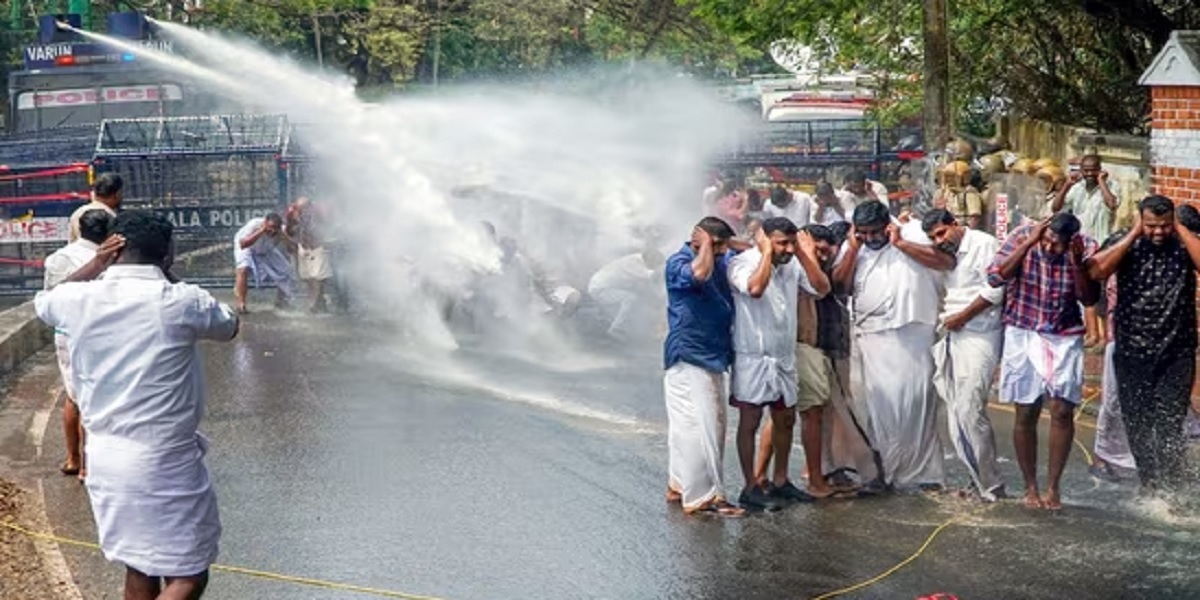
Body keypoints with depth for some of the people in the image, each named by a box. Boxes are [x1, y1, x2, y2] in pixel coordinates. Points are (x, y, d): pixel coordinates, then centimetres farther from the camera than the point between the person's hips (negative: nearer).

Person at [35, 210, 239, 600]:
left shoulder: (81, 299, -3)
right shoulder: (180, 302, -15)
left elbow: (44, 303, 23)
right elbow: (229, 327, 7)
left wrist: (93, 266, 14)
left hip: (105, 457, 6)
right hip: (165, 461, -6)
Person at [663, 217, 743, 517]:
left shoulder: (719, 262, 14)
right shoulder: (678, 262, -12)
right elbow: (699, 274, -33)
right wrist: (706, 243, -19)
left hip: (712, 357, 9)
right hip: (689, 358, -9)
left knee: (688, 427, 15)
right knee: (700, 427, -11)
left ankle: (680, 485, 24)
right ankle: (702, 495, -10)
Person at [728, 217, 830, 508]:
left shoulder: (793, 264, 6)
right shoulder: (743, 263, -15)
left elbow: (822, 288, 1)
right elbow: (755, 288, -35)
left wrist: (807, 255, -5)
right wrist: (766, 253, -24)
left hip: (783, 356, 7)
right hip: (753, 357, -7)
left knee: (786, 419, 14)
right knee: (750, 422, -1)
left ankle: (780, 481, 27)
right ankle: (751, 487, 5)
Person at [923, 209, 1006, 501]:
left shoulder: (983, 244, -6)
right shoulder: (946, 255, 19)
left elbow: (995, 291, -12)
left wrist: (962, 316, -9)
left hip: (978, 336, -8)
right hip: (951, 336, 8)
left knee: (969, 410, -14)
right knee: (955, 410, 4)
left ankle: (990, 485, -7)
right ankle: (976, 478, 11)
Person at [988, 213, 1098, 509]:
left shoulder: (1084, 248, -11)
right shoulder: (1022, 236, -13)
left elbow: (1089, 299, -13)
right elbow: (995, 278, -22)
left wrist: (1077, 262, -26)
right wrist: (1028, 244, -28)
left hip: (1064, 339, 0)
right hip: (1023, 335, 0)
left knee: (1063, 411, -5)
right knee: (1026, 413, 2)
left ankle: (1053, 486, 9)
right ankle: (1030, 487, 15)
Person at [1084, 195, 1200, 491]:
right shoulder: (1125, 243, -1)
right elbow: (1096, 272, -19)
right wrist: (1134, 234, -15)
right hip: (1132, 352, 2)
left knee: (1169, 426, -9)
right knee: (1137, 426, 10)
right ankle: (1149, 487, 24)